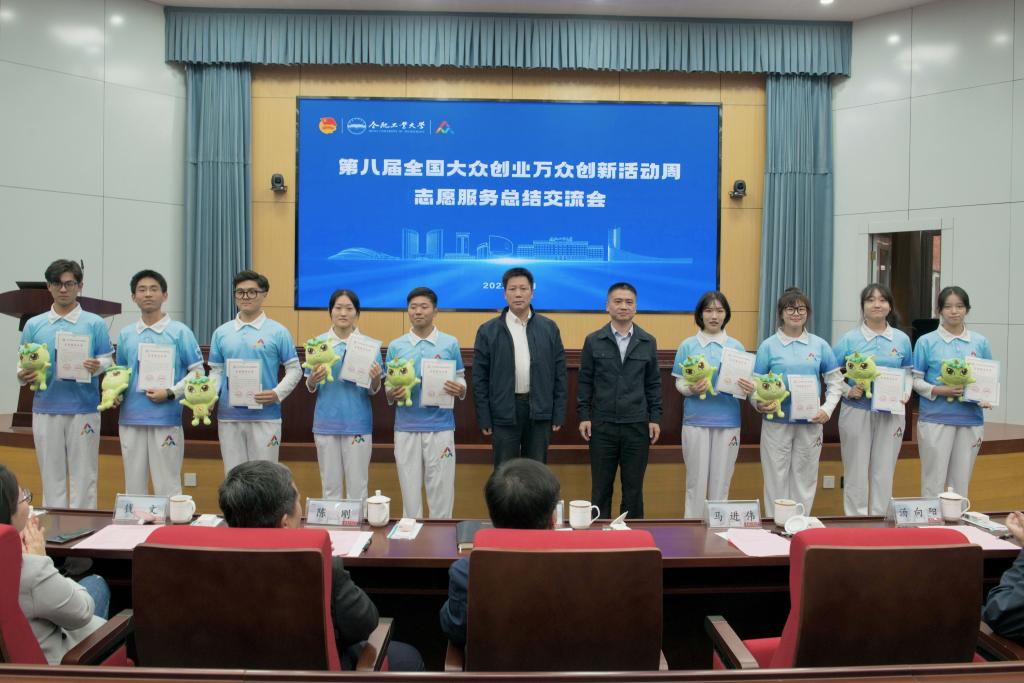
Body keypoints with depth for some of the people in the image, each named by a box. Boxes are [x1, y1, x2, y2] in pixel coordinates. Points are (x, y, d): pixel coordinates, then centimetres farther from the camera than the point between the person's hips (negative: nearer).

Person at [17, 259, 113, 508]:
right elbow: (22, 366, 10)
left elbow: (108, 361, 2)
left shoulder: (94, 323, 2)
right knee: (52, 479, 9)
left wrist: (97, 366, -20)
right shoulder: (33, 325, 9)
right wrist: (23, 376, -12)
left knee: (83, 478, 3)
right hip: (46, 409, 2)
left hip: (84, 410, -2)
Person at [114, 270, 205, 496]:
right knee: (133, 486, 12)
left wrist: (170, 393, -13)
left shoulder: (180, 332, -2)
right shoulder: (125, 334, 11)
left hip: (166, 419, -4)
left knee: (167, 487, 2)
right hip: (131, 419, 4)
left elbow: (198, 372, -2)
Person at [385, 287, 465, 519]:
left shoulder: (450, 344, 3)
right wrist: (393, 394, -15)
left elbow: (461, 382, 7)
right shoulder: (395, 346, 5)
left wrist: (459, 390, -15)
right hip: (406, 428, 1)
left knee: (441, 490, 4)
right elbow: (388, 392, 8)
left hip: (441, 427, -1)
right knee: (410, 490, 8)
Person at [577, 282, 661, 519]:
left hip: (637, 425, 1)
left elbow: (653, 384, 8)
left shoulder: (648, 342, 5)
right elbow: (585, 381, 3)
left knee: (634, 487, 8)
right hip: (602, 425, -1)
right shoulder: (593, 341, 2)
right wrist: (583, 416, -3)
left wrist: (655, 418, 2)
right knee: (601, 487, 7)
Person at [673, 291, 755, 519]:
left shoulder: (736, 346, 6)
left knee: (721, 482, 8)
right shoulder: (688, 345, 2)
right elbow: (679, 383, 1)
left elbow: (744, 383, 8)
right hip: (696, 420, -1)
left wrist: (748, 388, -15)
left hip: (728, 421, 1)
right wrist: (691, 388, -20)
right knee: (696, 481, 3)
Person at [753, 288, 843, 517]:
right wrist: (759, 404, -18)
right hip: (776, 423, -2)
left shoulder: (820, 345, 5)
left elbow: (835, 382, 10)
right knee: (776, 480, 3)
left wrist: (827, 409, -4)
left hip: (810, 423, 2)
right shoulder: (768, 346, -1)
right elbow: (754, 385, 1)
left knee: (805, 480, 9)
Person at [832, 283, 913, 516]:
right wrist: (849, 392, -15)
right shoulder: (849, 339, -2)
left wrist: (906, 394, -6)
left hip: (891, 412, 2)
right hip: (857, 411, -2)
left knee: (884, 473, 8)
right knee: (856, 473, 4)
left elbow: (909, 374, 12)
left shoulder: (902, 339, 5)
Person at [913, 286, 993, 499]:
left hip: (970, 420, 3)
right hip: (935, 419, -3)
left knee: (961, 482, 12)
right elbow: (915, 380, -1)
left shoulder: (980, 343, 6)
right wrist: (938, 390, -18)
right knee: (934, 481, 1)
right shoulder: (926, 341, -2)